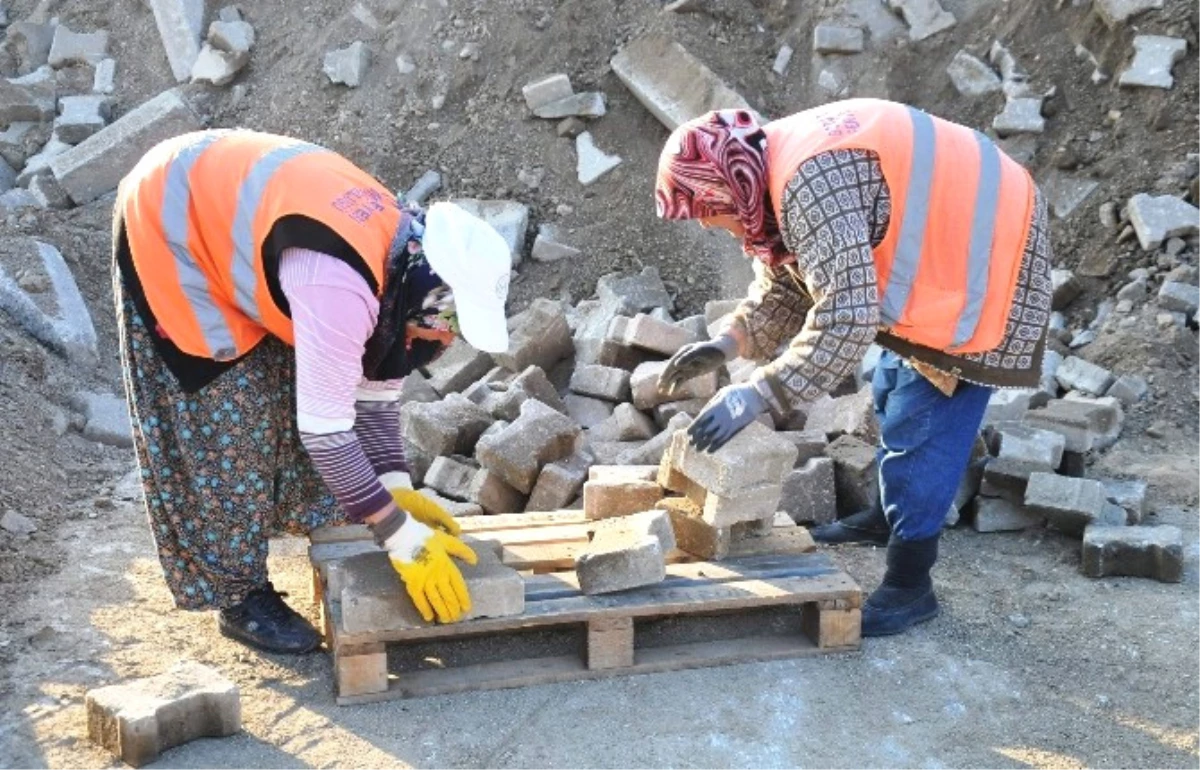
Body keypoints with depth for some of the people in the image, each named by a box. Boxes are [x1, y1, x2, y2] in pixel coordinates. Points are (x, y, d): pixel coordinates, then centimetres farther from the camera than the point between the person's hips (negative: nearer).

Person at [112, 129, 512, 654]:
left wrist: (397, 490, -5)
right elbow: (325, 430, -32)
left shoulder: (402, 253, -10)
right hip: (168, 224, -8)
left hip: (224, 202, 8)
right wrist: (406, 540, -26)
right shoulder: (341, 287, -37)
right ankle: (240, 596, 6)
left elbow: (377, 390, 1)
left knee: (290, 383, 9)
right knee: (224, 416, -6)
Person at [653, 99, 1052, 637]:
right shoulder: (781, 172, 1)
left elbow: (845, 316, -35)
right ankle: (890, 516, 41)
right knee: (893, 394, 22)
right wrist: (725, 344, -3)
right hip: (941, 257, 11)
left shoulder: (811, 183, -31)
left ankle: (909, 585, 1)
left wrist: (757, 396, -31)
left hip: (981, 262, -11)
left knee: (920, 423, -9)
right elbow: (782, 290, 12)